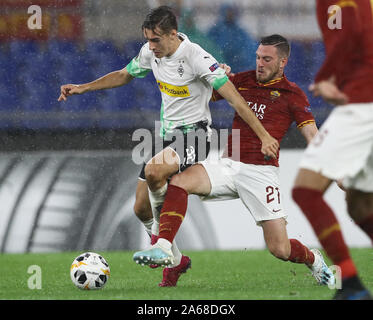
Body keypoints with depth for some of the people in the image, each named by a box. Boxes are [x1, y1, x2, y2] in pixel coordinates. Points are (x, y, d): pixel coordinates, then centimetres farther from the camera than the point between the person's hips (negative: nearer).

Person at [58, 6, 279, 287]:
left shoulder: (196, 58, -22)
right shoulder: (151, 52, -1)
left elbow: (233, 97, -23)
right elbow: (123, 76, 19)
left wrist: (264, 136, -27)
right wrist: (83, 88, 12)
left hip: (194, 134, -8)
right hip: (167, 135, 8)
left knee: (153, 171, -35)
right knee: (141, 209, 5)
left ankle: (160, 231, -8)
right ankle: (176, 262, 27)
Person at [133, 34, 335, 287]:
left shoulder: (292, 94, 1)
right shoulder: (243, 81, 12)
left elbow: (312, 136, -5)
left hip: (261, 171, -4)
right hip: (230, 165, 4)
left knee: (280, 250, -6)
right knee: (179, 182, -23)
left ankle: (314, 259, 29)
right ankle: (163, 248, -29)